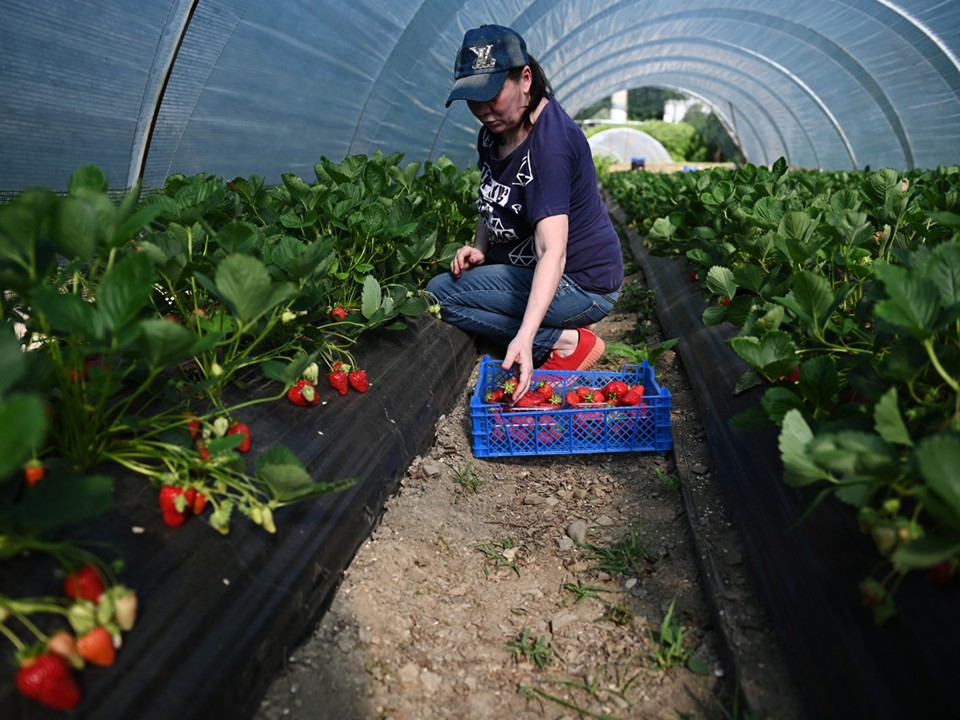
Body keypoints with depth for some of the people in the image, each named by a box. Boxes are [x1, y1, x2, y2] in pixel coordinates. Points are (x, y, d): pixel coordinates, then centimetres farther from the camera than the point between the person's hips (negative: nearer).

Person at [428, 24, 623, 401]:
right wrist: (479, 248, 1)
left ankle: (566, 343, -11)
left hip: (582, 284, -10)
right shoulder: (493, 130, 2)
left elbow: (553, 252, -35)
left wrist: (524, 337, -45)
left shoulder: (549, 143, -26)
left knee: (439, 293, -15)